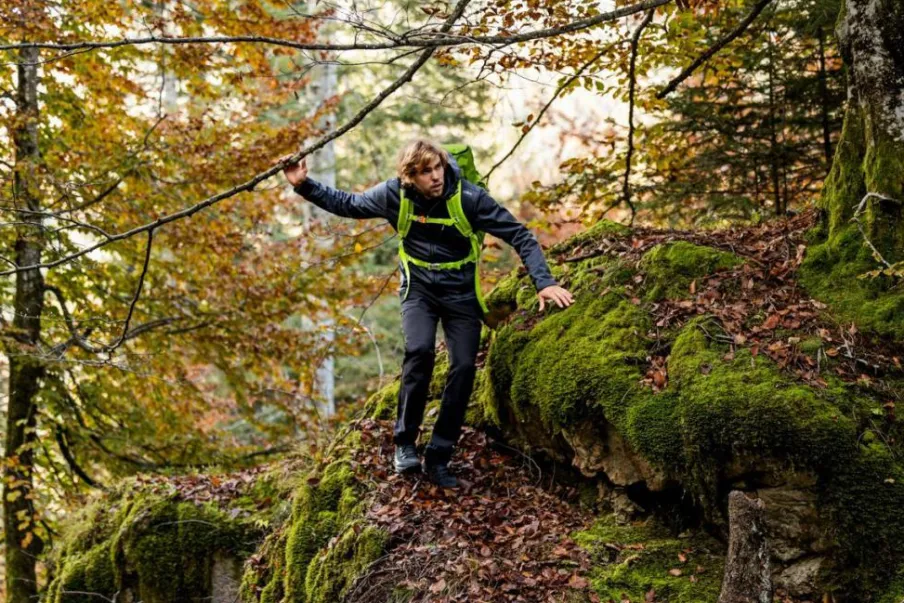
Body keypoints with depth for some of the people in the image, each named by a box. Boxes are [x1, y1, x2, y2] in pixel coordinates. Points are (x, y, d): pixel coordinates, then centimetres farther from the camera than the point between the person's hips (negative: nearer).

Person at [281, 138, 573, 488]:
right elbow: (346, 204, 5)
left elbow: (519, 235, -16)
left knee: (464, 367, -10)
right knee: (420, 350, -27)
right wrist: (304, 186, -5)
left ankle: (438, 459, 1)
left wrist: (544, 282, -27)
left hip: (460, 291, 0)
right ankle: (404, 443, -12)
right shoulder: (394, 195, -12)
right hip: (419, 287, 0)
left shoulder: (469, 197, -18)